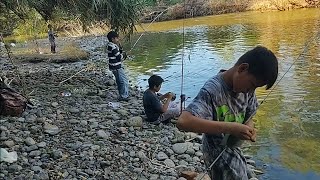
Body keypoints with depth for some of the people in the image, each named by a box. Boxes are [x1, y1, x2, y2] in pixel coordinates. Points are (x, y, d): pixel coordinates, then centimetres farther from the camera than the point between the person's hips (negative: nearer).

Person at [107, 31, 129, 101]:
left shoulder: (110, 45, 10)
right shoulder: (113, 47, -21)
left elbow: (120, 51, 16)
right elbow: (119, 57, -19)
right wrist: (123, 54, 0)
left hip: (115, 67, 10)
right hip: (117, 67, -10)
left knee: (119, 81, 18)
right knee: (124, 81, -3)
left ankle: (121, 95, 28)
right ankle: (124, 96, 2)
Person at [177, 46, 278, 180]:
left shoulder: (246, 89, -8)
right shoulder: (212, 90, -30)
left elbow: (248, 117, 7)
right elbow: (183, 122, -42)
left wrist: (249, 129, -17)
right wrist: (231, 127, -42)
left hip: (234, 150, 7)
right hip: (219, 156, -7)